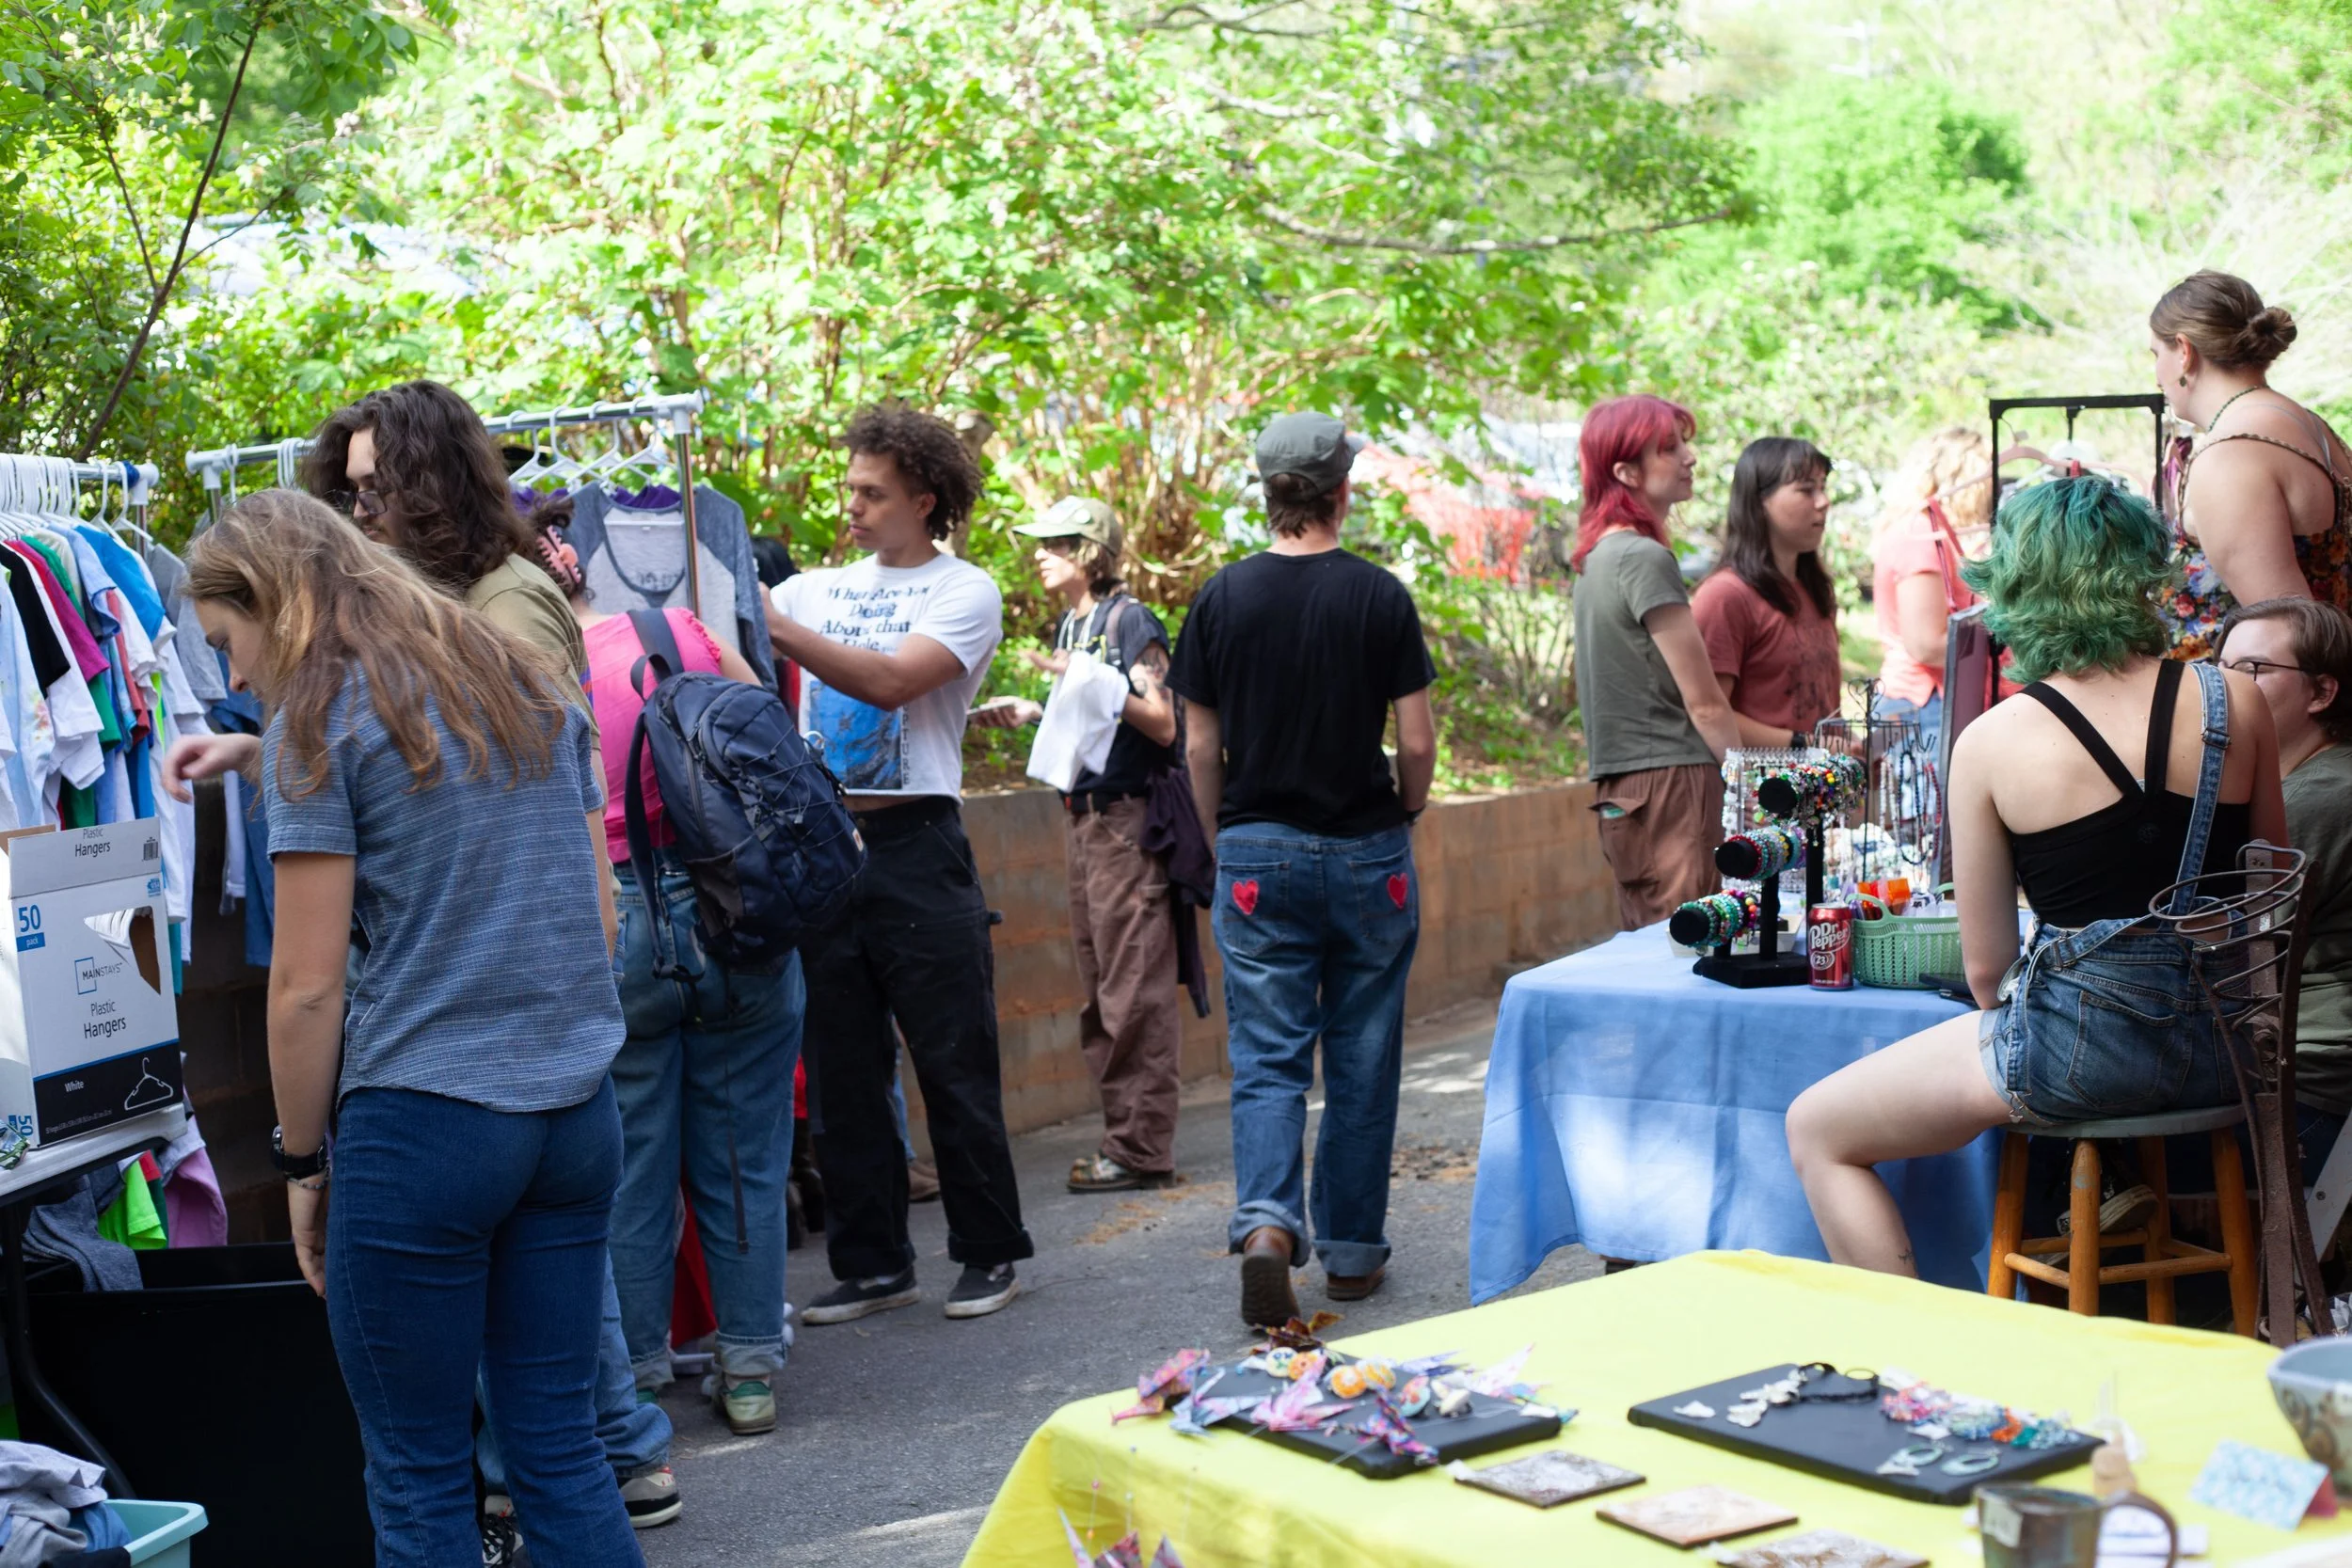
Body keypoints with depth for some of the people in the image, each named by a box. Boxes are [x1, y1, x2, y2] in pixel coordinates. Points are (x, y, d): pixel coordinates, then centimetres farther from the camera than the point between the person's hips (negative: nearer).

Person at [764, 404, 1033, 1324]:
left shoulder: (964, 593, -1)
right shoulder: (819, 589, 15)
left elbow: (891, 679, -17)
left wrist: (775, 625, -22)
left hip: (915, 849, -5)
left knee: (954, 1065, 0)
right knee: (841, 1075, 7)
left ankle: (988, 1254, 13)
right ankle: (872, 1265, 17)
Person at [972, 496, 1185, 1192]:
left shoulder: (1129, 620, -9)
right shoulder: (1069, 625, 15)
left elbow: (1161, 723, -14)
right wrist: (1029, 711, 8)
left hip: (1129, 817, -9)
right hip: (1083, 815, 9)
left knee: (1133, 989, -7)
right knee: (1099, 988, 10)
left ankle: (1141, 1148, -4)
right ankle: (1123, 1134, 17)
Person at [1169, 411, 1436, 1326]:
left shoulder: (1222, 599, -2)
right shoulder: (1379, 597, -6)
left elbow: (1200, 746, 2)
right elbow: (1418, 742, -5)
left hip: (1258, 855, 1)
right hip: (1367, 855, -1)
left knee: (1267, 1055, 3)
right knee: (1362, 1060, 10)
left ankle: (1267, 1224, -18)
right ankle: (1352, 1250, 17)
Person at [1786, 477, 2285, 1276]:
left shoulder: (1989, 744, -9)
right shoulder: (2235, 700, 0)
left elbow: (1985, 966, -4)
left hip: (2087, 1041, -5)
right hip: (2233, 1039, 5)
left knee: (1817, 1133, 11)